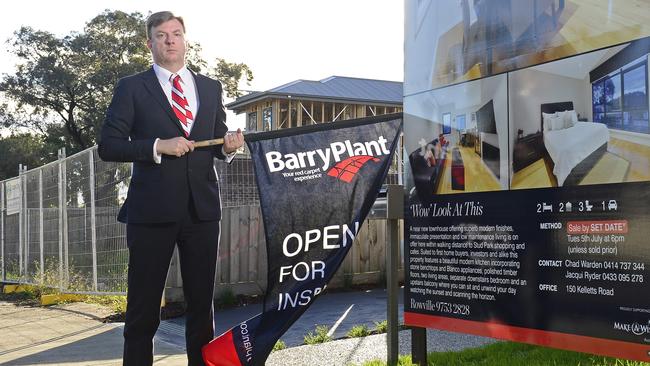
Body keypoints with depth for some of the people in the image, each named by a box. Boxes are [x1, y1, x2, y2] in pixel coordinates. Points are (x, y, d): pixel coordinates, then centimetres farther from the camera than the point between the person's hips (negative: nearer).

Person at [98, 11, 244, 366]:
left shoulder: (210, 87, 14)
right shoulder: (131, 88, 2)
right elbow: (108, 146, -4)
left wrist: (228, 146, -4)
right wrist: (158, 146, -16)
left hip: (202, 207, 4)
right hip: (152, 210, -3)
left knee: (202, 301, 12)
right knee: (143, 305, 5)